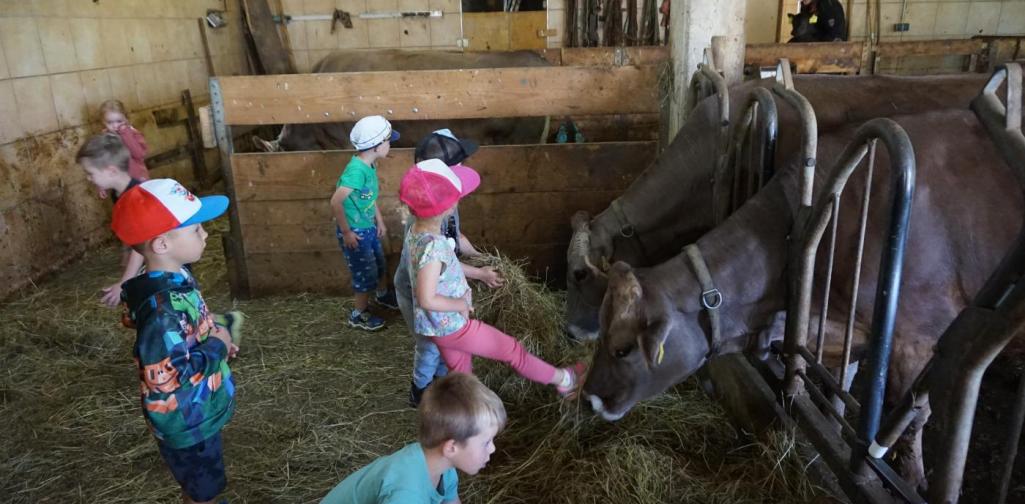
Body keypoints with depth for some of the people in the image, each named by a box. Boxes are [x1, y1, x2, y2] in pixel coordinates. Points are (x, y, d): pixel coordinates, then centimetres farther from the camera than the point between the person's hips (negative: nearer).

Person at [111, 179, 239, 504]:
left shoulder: (176, 279, -4)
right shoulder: (163, 307, -34)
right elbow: (167, 379, -35)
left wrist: (216, 338, -2)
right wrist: (217, 346, -24)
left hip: (198, 414, 8)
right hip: (187, 423, -8)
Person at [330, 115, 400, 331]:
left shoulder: (370, 165, -2)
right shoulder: (356, 170, -31)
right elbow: (336, 201, -33)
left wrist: (380, 220, 17)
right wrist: (346, 232, -24)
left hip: (368, 228, 9)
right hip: (355, 232, -9)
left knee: (380, 264, 27)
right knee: (366, 274, 7)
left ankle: (383, 295, 54)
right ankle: (358, 315, 29)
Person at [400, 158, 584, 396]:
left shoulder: (417, 229, -5)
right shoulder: (432, 246, -33)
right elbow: (427, 300, -31)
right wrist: (461, 304, -16)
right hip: (452, 326, -8)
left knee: (461, 375, 25)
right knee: (512, 350, 11)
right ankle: (564, 379, 31)